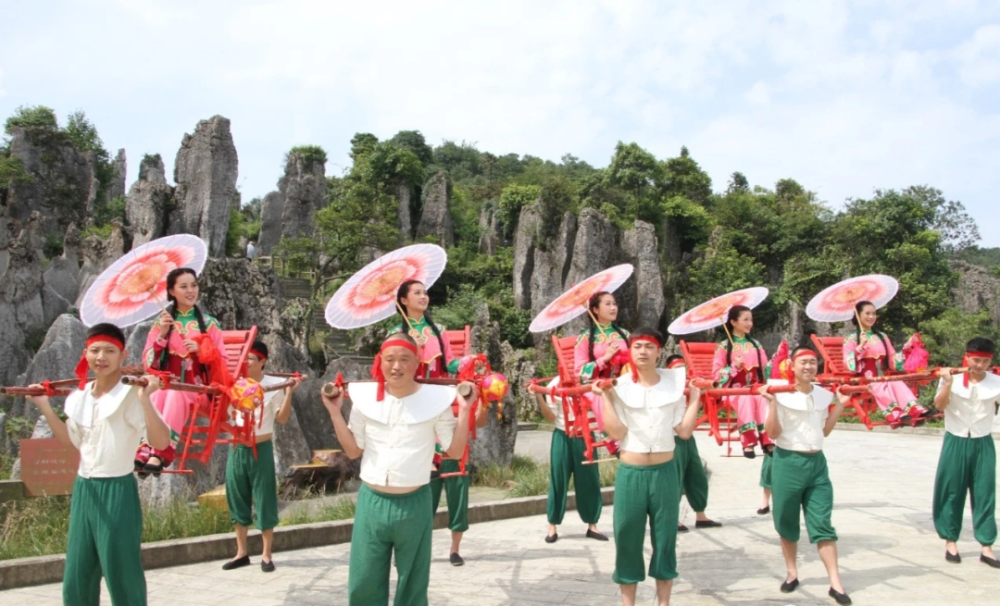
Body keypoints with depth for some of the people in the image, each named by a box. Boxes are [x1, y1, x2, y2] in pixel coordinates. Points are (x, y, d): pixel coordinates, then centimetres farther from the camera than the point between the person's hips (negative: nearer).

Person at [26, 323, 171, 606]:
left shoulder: (131, 396, -13)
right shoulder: (80, 396, 8)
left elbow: (161, 441, -22)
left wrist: (145, 400, -33)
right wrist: (45, 407, 12)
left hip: (116, 491, -7)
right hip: (83, 489, 7)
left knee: (122, 576, -2)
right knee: (76, 578, 14)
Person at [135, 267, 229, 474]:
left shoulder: (209, 324, 7)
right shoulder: (162, 322, 11)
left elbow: (222, 363, 4)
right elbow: (148, 363, 4)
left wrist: (201, 350, -14)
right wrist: (162, 334, -10)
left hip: (197, 389, -1)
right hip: (166, 386, 1)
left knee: (176, 394, -35)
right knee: (158, 394, -34)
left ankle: (161, 453, -46)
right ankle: (145, 450, -46)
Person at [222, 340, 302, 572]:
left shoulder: (274, 384, -8)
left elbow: (282, 418, -8)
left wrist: (289, 392, -19)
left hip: (261, 449, -4)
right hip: (237, 448, 4)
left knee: (264, 500, 1)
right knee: (238, 500, 10)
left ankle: (266, 554, 12)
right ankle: (241, 553, 22)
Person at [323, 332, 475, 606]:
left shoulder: (436, 399, -5)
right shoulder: (365, 396, -1)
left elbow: (455, 451, -1)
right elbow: (353, 450, 6)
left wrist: (464, 410, -10)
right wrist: (335, 412, -3)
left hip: (414, 503, -1)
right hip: (372, 501, 1)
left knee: (412, 584, 13)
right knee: (364, 583, 9)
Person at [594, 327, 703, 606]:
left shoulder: (674, 383, 1)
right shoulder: (619, 386, -2)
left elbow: (684, 431, -4)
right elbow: (616, 432, -11)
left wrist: (695, 398, -6)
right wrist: (605, 397, -13)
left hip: (665, 472, 1)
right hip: (631, 473, -1)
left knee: (665, 537, 9)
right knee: (628, 538, 5)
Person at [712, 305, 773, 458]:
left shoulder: (756, 345, 16)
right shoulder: (724, 346, 2)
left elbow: (765, 369, 15)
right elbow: (716, 373, -1)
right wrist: (734, 367, -14)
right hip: (733, 389, -3)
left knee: (763, 398, -33)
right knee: (746, 398, -37)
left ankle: (767, 441, -35)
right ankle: (748, 442, -37)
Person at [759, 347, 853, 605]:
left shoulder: (823, 394, 6)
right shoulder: (781, 394, -9)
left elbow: (825, 431, 14)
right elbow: (773, 433, -13)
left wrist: (840, 405, 7)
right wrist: (772, 403, -21)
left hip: (817, 462, 3)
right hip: (788, 462, -3)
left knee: (823, 523, 1)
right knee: (787, 523, 8)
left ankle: (835, 583, 2)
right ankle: (792, 574, 24)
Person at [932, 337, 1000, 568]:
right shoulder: (952, 379, -5)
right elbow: (939, 405, -15)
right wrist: (948, 383, -26)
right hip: (956, 442, -1)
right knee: (952, 492, 4)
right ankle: (950, 541, 17)